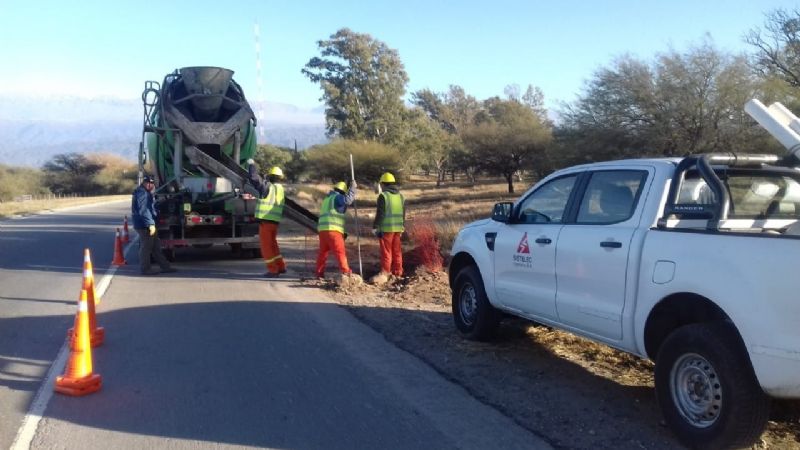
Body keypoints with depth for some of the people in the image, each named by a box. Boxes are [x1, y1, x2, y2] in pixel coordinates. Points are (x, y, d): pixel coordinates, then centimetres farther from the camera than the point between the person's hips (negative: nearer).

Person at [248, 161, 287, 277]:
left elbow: (254, 179, -13)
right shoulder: (281, 189, 13)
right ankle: (281, 267, 23)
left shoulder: (268, 187, -9)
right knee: (272, 244, 21)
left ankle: (273, 270, 1)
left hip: (265, 221, -7)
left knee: (266, 246, 1)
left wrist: (251, 165, -2)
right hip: (275, 221, 7)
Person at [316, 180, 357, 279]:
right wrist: (353, 187, -8)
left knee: (323, 252, 13)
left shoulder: (327, 199, 27)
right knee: (340, 252, -8)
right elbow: (348, 200, -18)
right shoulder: (337, 197, 0)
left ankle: (319, 273, 14)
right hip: (333, 229, -8)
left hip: (322, 229, 8)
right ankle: (346, 272, -12)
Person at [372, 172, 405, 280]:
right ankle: (397, 272, 18)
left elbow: (380, 214, -14)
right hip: (398, 228, 6)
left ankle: (384, 273, -2)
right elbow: (403, 213, 16)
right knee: (397, 250, 13)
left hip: (386, 228, -6)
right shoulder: (400, 196, 11)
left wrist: (375, 227, -8)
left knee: (386, 251, -3)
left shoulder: (383, 196, -11)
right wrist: (402, 226, 25)